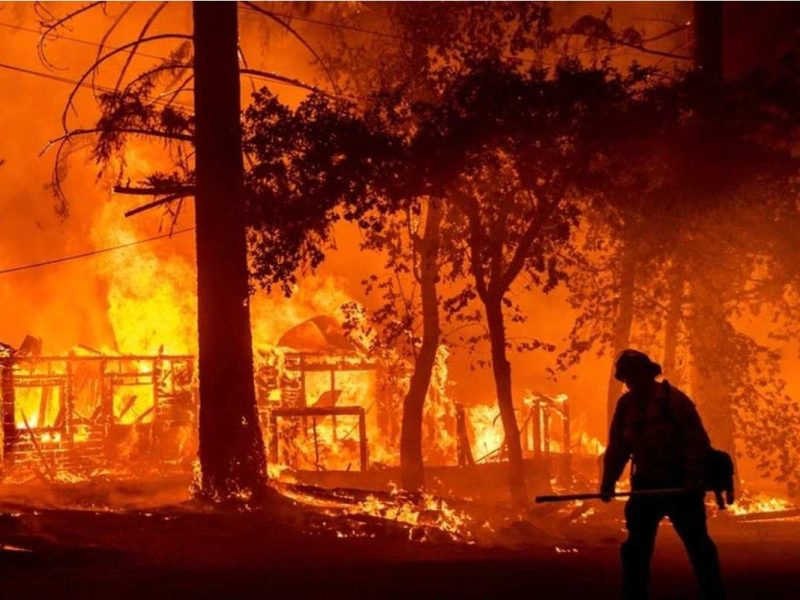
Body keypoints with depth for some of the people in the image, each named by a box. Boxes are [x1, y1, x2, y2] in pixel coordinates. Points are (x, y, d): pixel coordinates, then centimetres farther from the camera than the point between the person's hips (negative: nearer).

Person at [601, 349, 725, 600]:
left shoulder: (674, 399, -14)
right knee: (636, 546, 5)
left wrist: (694, 478, -23)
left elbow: (697, 441, -16)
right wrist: (608, 482, -1)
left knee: (698, 544, -1)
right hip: (646, 484, 5)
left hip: (680, 484, -5)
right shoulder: (626, 404, 3)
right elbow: (617, 446, 7)